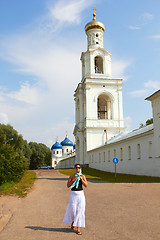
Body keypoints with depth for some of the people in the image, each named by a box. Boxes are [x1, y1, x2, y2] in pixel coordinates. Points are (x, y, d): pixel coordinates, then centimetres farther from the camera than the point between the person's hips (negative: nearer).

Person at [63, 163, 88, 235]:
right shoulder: (71, 176, -1)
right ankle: (72, 222, 37)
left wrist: (81, 178, -18)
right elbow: (68, 185, -6)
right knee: (73, 210, 3)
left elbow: (86, 185, -8)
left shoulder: (83, 176, 1)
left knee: (80, 211, -2)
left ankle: (78, 229, 5)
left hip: (80, 194, 1)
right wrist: (73, 180, -17)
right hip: (73, 194, -1)